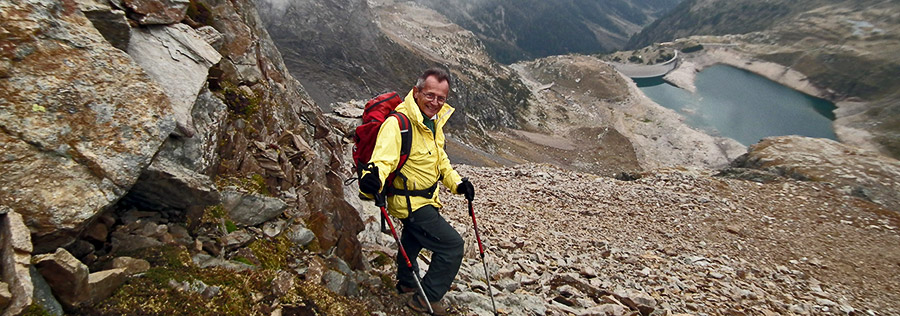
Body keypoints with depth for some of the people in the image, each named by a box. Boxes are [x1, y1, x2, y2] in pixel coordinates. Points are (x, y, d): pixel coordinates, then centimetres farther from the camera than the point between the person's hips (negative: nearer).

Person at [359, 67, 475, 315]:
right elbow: (384, 159, -41)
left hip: (424, 197, 10)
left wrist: (457, 183, 2)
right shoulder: (398, 124, -28)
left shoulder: (434, 120, 1)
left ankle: (406, 283, 57)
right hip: (410, 203, -10)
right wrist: (373, 179, -62)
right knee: (452, 245, -8)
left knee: (414, 238, 30)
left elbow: (439, 158, 12)